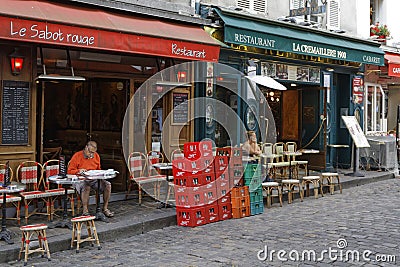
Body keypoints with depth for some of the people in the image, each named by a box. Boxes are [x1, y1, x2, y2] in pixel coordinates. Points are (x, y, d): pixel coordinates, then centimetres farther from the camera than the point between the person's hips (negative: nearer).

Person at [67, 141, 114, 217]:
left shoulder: (96, 156, 10)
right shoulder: (77, 156, -5)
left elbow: (98, 169, 23)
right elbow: (69, 171, -4)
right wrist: (79, 171, -21)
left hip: (94, 179, 5)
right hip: (80, 179, -5)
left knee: (107, 184, -17)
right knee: (86, 186, -38)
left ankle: (105, 208, -6)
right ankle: (85, 210, -27)